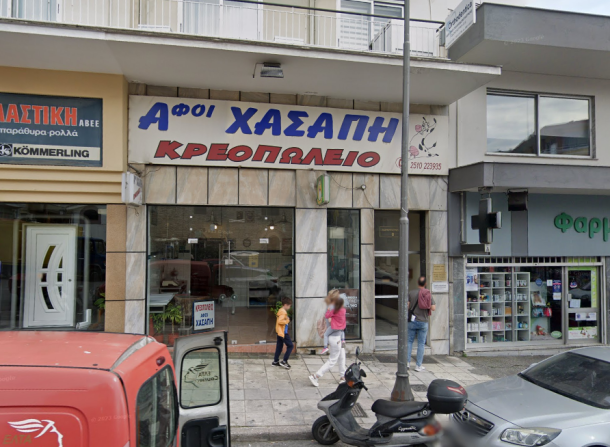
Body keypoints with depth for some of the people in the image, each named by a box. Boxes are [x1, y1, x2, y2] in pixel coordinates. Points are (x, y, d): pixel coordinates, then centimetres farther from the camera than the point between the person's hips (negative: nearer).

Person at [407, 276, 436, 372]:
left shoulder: (411, 293, -5)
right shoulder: (429, 294, 0)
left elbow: (407, 305, -10)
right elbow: (433, 308, -6)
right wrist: (427, 307, 13)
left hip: (413, 320, -1)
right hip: (424, 322, 1)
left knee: (409, 341, 10)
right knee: (421, 343, 6)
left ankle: (407, 361, 6)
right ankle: (419, 365, 8)